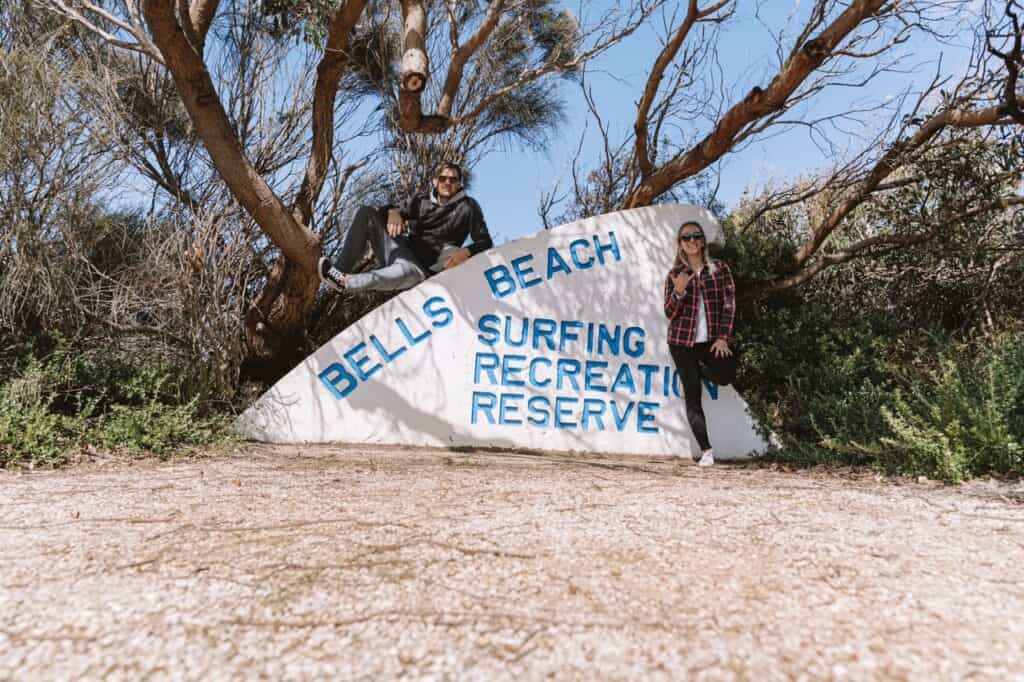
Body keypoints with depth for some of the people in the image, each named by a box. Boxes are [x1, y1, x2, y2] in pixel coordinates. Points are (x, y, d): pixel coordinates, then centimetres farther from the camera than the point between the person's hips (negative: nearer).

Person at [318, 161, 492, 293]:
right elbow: (391, 212, 9)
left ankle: (343, 281, -33)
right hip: (401, 252, 5)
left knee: (411, 273, -43)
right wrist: (393, 212, -16)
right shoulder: (421, 201, 14)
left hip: (424, 266, -5)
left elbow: (485, 241, -5)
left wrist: (466, 251, -27)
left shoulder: (468, 207, 2)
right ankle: (339, 268, -21)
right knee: (366, 212, -13)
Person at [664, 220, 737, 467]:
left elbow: (729, 304, 1)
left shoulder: (719, 269, 4)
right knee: (692, 396, -3)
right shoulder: (674, 275, 4)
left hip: (711, 340, 1)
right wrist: (678, 291, -20)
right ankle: (706, 450, 5)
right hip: (682, 340, 0)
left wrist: (723, 337, -8)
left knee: (726, 375, -24)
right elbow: (669, 313, -2)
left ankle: (697, 371, 12)